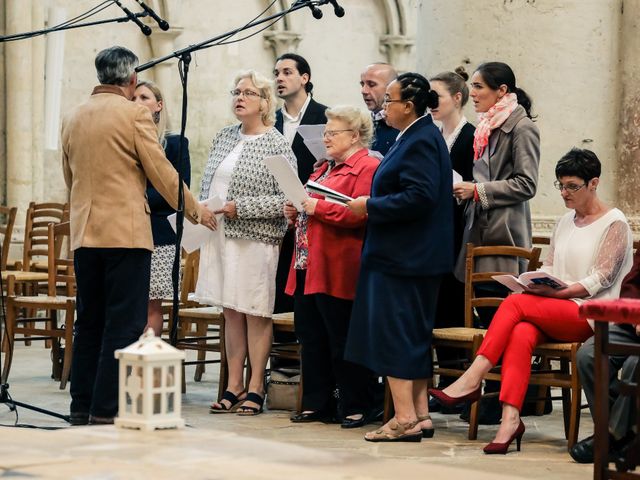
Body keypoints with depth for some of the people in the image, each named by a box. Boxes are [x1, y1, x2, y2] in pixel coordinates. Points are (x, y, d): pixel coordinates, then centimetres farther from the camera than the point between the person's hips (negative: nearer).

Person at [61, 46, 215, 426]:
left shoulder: (73, 118, 12)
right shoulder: (135, 114, -7)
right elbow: (162, 172, -6)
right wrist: (194, 211, 7)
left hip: (84, 233, 6)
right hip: (126, 231, -6)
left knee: (89, 321, 12)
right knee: (124, 324, -4)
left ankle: (82, 408, 13)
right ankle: (106, 409, -8)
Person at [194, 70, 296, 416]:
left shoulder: (276, 145, -7)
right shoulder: (224, 137, 13)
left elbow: (286, 200, -13)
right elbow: (208, 183, 21)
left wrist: (240, 207, -17)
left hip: (254, 239, -6)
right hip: (219, 236, 6)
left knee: (256, 314, 0)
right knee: (231, 312, 9)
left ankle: (256, 388, 5)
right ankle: (234, 387, 14)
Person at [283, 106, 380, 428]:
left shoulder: (366, 168, -9)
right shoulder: (326, 168, 21)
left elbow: (359, 214, -21)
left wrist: (318, 207, -18)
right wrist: (296, 212, 10)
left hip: (336, 271, -10)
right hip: (308, 267, 10)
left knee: (342, 341, -4)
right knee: (311, 339, 11)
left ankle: (356, 408, 3)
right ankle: (317, 404, 17)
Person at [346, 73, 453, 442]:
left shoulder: (420, 141, -17)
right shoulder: (421, 136, 15)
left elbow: (419, 197, -25)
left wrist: (370, 206, -17)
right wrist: (373, 205, 13)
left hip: (404, 258, -11)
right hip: (413, 256, 11)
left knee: (394, 334, -7)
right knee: (414, 336, 13)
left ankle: (405, 419, -6)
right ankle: (420, 415, 17)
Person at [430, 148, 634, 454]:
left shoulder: (614, 223, 1)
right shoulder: (565, 222, 23)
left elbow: (601, 279, -8)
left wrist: (558, 291, -18)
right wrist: (535, 283, -3)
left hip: (590, 314, -6)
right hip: (554, 313, 6)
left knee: (515, 304, -27)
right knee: (520, 334, -30)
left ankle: (471, 380, -30)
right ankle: (510, 420, -42)